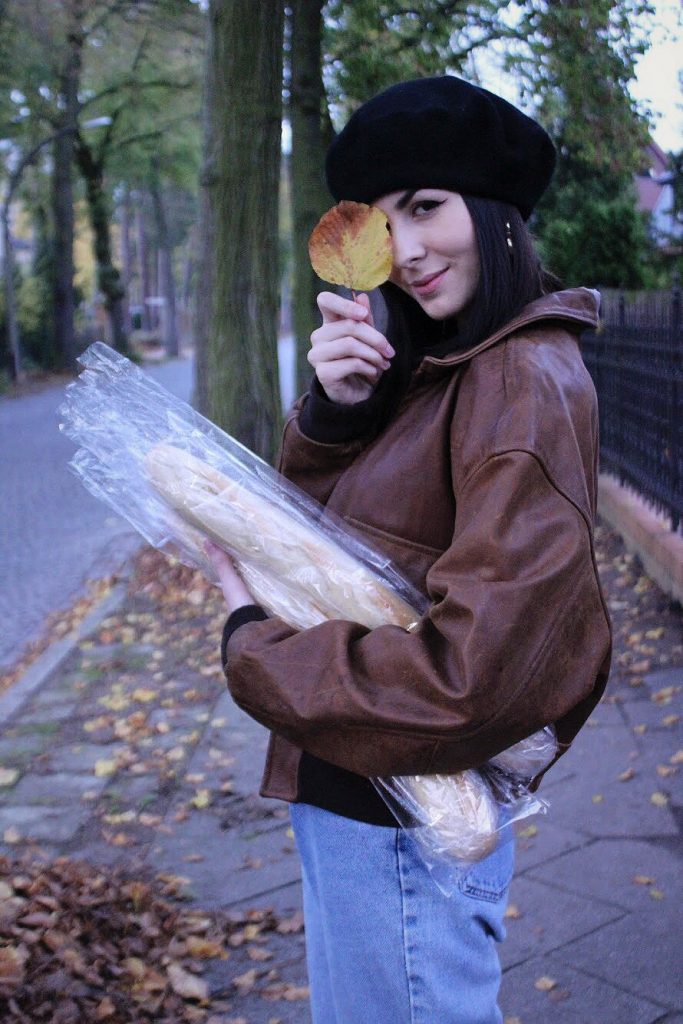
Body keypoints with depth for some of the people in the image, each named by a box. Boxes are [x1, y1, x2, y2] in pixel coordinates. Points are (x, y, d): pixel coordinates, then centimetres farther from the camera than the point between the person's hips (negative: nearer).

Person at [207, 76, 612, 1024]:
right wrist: (333, 409, -15)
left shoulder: (527, 384, -23)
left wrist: (256, 650, -17)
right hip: (356, 793, 9)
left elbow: (472, 678, -30)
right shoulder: (435, 367, 6)